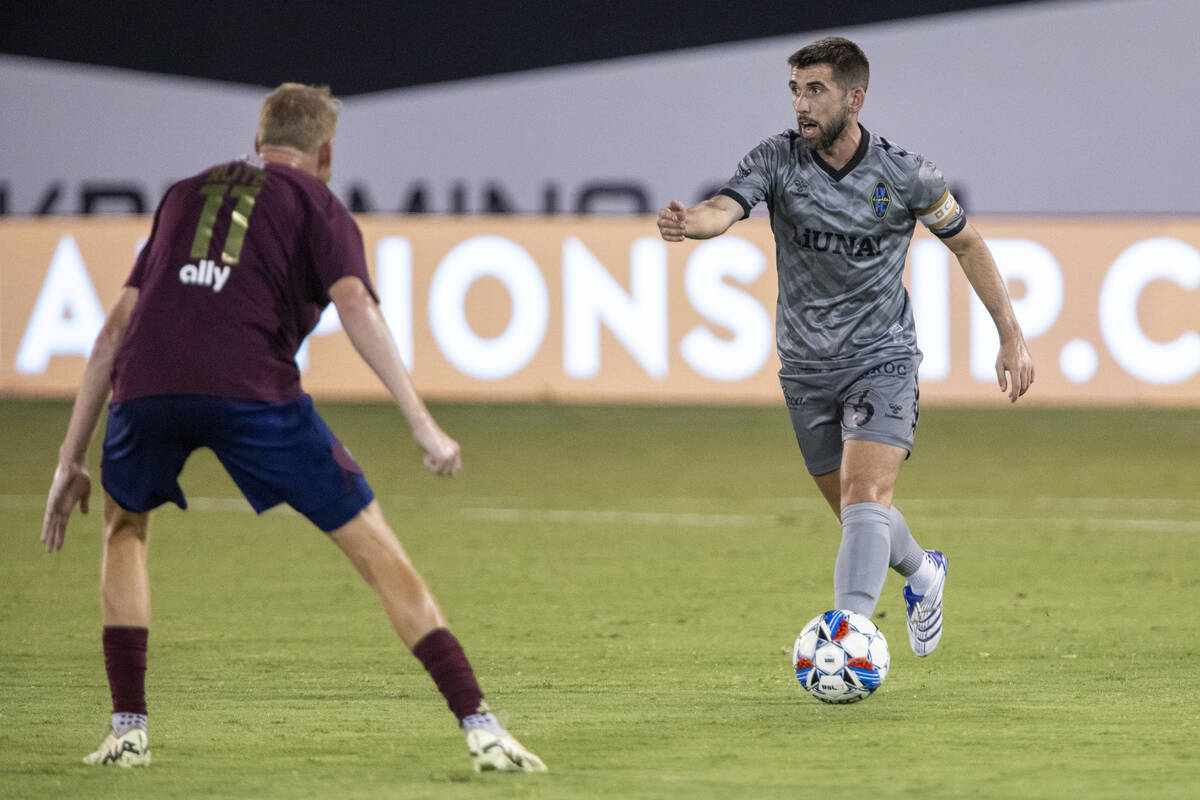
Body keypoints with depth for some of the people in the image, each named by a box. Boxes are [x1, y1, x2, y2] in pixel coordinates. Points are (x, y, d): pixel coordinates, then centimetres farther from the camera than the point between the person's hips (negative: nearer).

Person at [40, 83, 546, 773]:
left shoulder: (185, 195, 32)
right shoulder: (315, 201, 20)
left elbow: (116, 329, 29)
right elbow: (356, 305, 1)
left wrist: (73, 456, 31)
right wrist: (424, 425, -4)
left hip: (147, 382, 3)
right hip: (251, 390, -3)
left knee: (125, 528, 32)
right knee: (375, 546, 5)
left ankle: (129, 729, 23)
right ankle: (480, 728, -2)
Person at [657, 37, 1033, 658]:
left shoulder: (905, 176, -10)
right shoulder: (777, 160, -8)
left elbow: (966, 243, 5)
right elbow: (726, 206, -26)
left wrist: (1011, 337, 5)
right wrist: (690, 222, -51)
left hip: (882, 362, -3)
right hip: (806, 368, 3)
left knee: (865, 497, -22)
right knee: (856, 513, 15)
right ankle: (922, 573, 46)